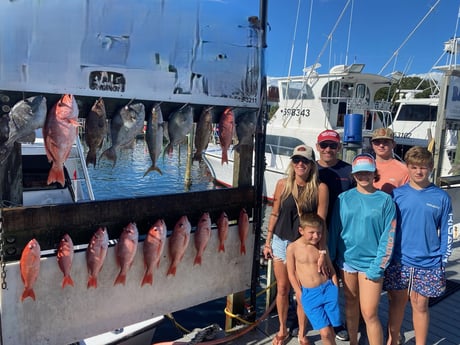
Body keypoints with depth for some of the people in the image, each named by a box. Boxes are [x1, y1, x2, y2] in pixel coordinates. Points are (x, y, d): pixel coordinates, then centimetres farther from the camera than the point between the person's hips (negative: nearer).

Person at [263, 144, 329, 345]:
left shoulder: (320, 188, -9)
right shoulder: (283, 184, -2)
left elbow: (320, 222, -9)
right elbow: (275, 214, 4)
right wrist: (267, 242, 6)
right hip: (281, 242, 2)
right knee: (282, 289, 13)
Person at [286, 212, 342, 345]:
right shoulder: (292, 248, -6)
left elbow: (331, 269, 11)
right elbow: (291, 274, 0)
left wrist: (335, 290, 5)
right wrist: (301, 295, -2)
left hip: (328, 289, 2)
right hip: (309, 294, -2)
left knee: (330, 330, 6)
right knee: (325, 332, -6)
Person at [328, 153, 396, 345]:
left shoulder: (385, 200, -6)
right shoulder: (344, 198, 0)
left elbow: (388, 236, -7)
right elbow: (334, 230, 3)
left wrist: (378, 266, -12)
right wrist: (330, 259, 2)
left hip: (370, 262, -3)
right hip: (347, 259, 3)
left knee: (369, 313, -3)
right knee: (350, 305, 17)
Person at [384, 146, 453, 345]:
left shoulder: (441, 198, -2)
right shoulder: (397, 194, -2)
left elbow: (446, 232, 3)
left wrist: (442, 261, 0)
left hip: (428, 264, -1)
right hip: (399, 261, 1)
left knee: (420, 306, 10)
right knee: (396, 303, 13)